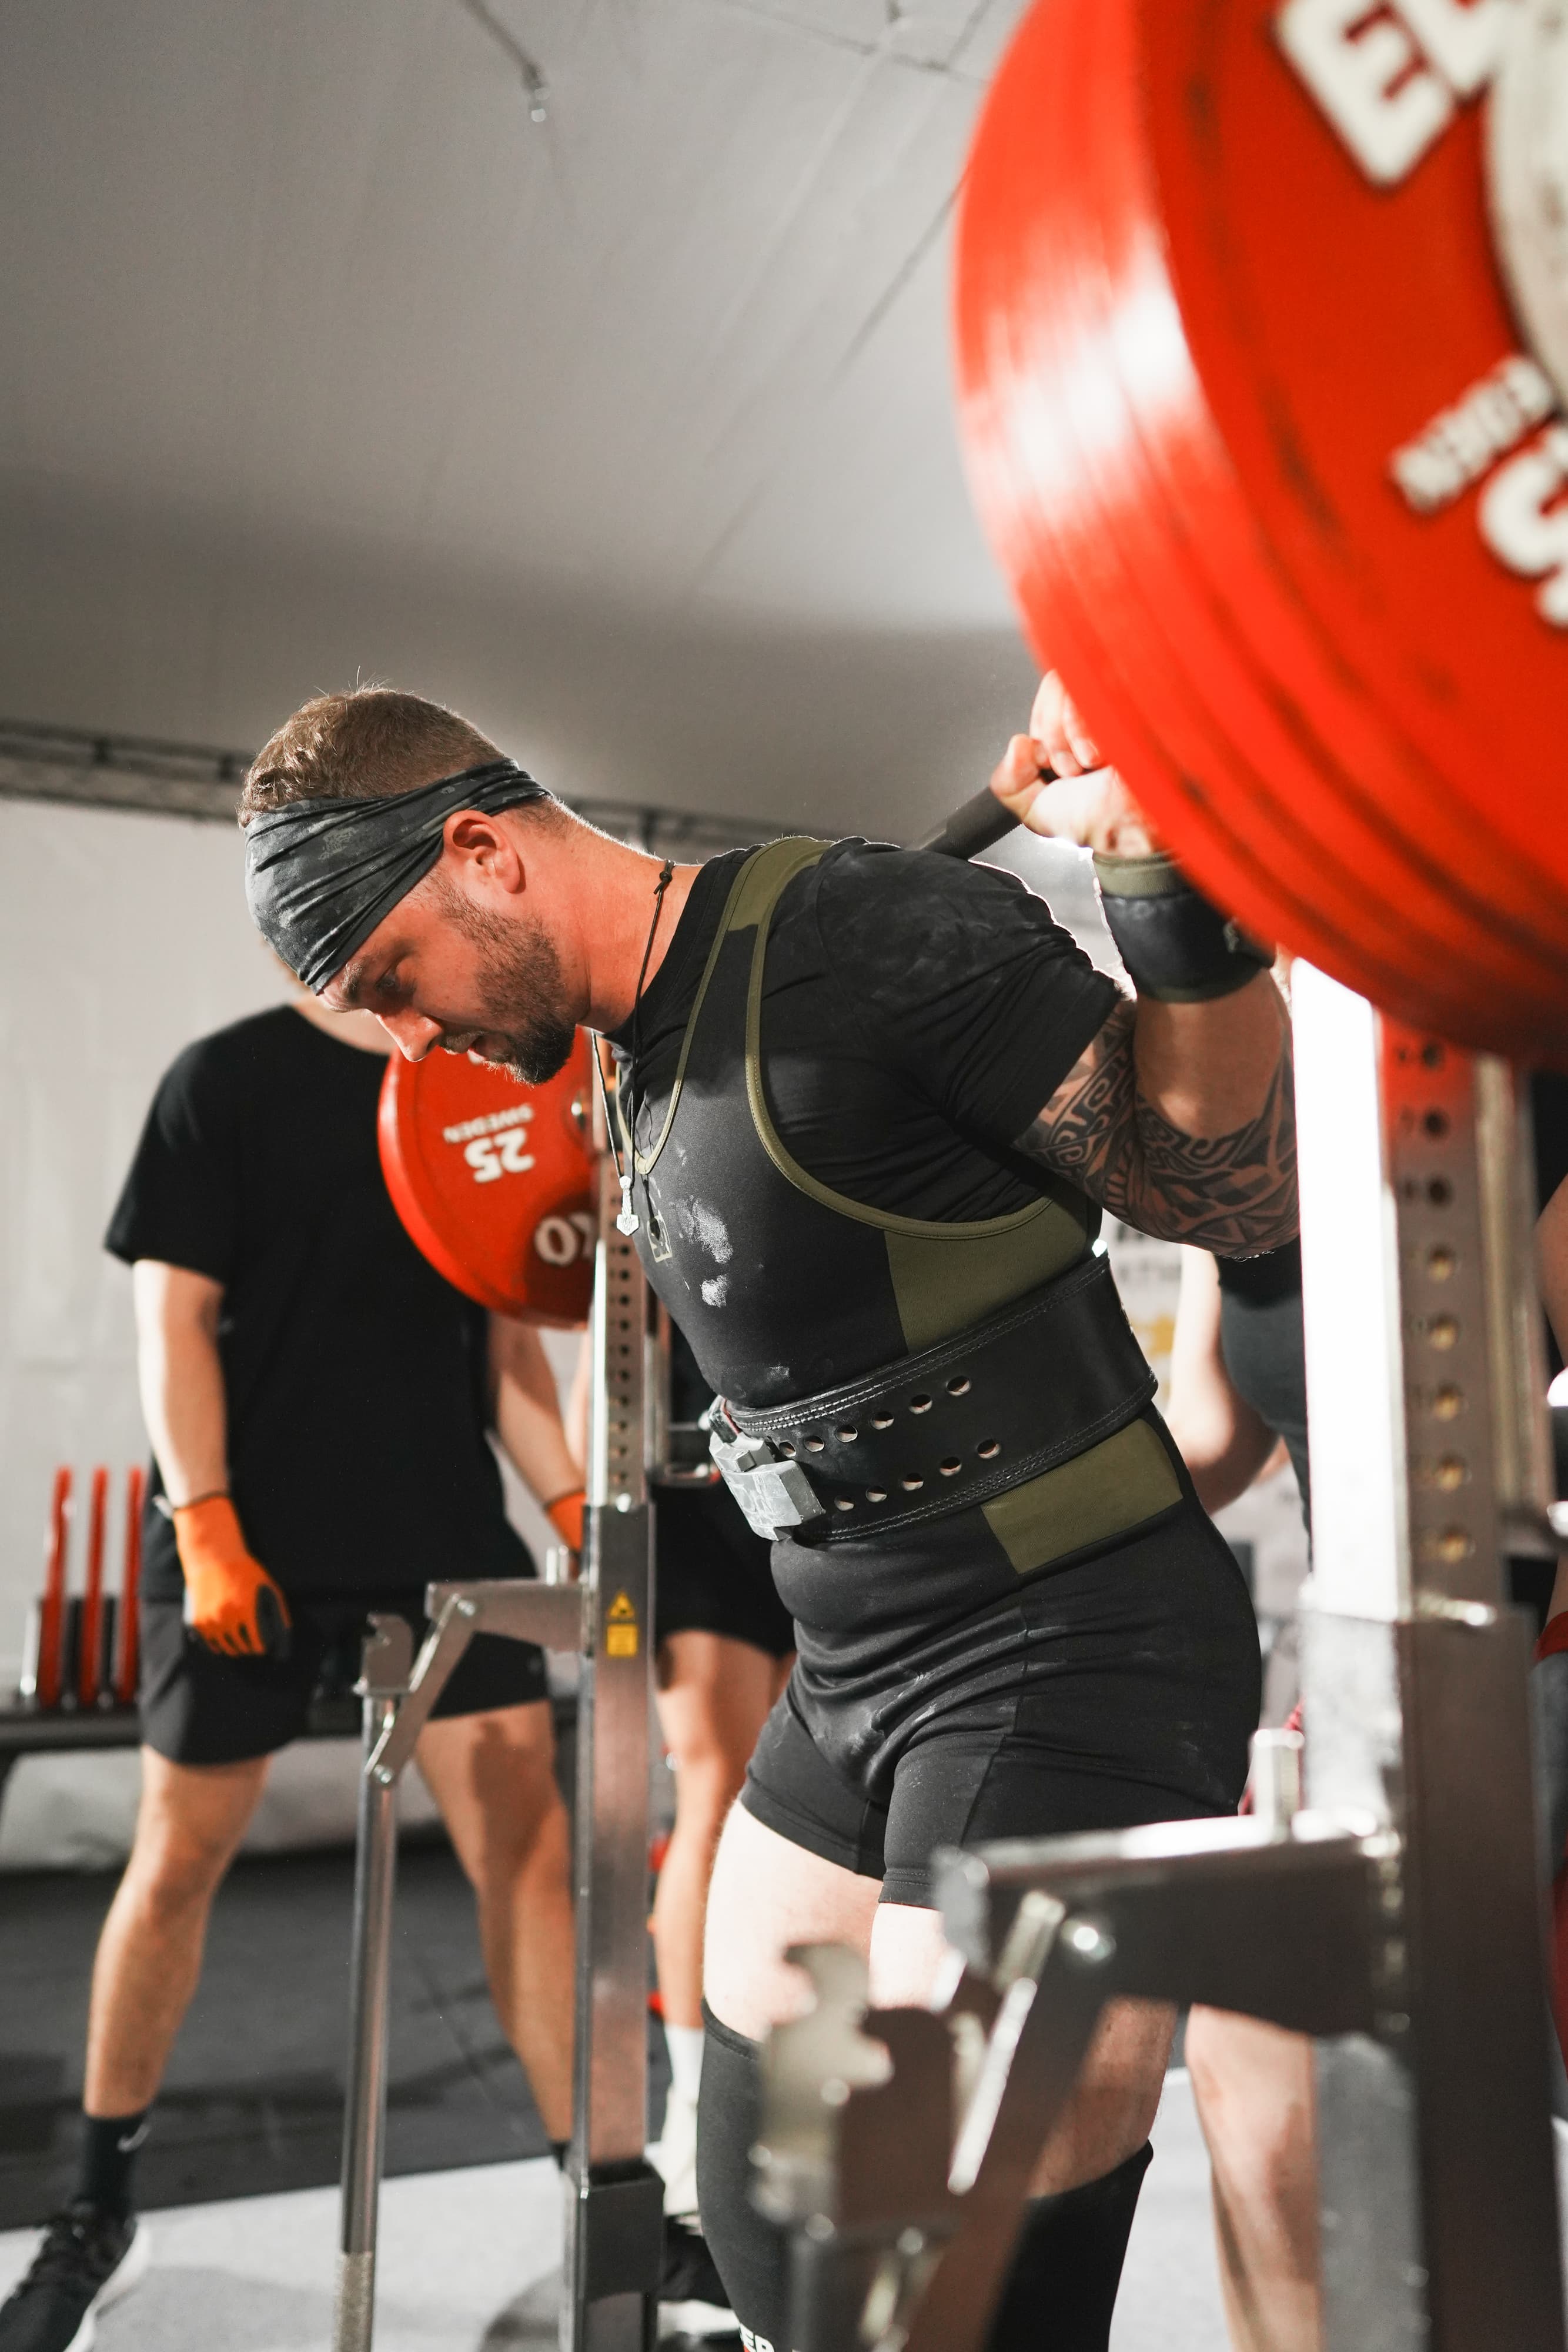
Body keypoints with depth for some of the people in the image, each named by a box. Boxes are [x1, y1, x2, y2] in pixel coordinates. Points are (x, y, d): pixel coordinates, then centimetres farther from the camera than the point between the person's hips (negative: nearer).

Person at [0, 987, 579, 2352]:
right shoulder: (230, 1078, -2)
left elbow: (504, 1331, 11)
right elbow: (174, 1312, -6)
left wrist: (572, 1501, 2)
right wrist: (205, 1526, -13)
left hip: (446, 1530, 3)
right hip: (255, 1540, -3)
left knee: (527, 1842, 1)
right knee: (178, 1859, 10)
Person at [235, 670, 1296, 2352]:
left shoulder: (861, 929, -18)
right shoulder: (655, 1062, 8)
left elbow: (1238, 1196, -16)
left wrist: (1172, 892, -29)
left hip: (1068, 1665, -8)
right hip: (852, 1680, 9)